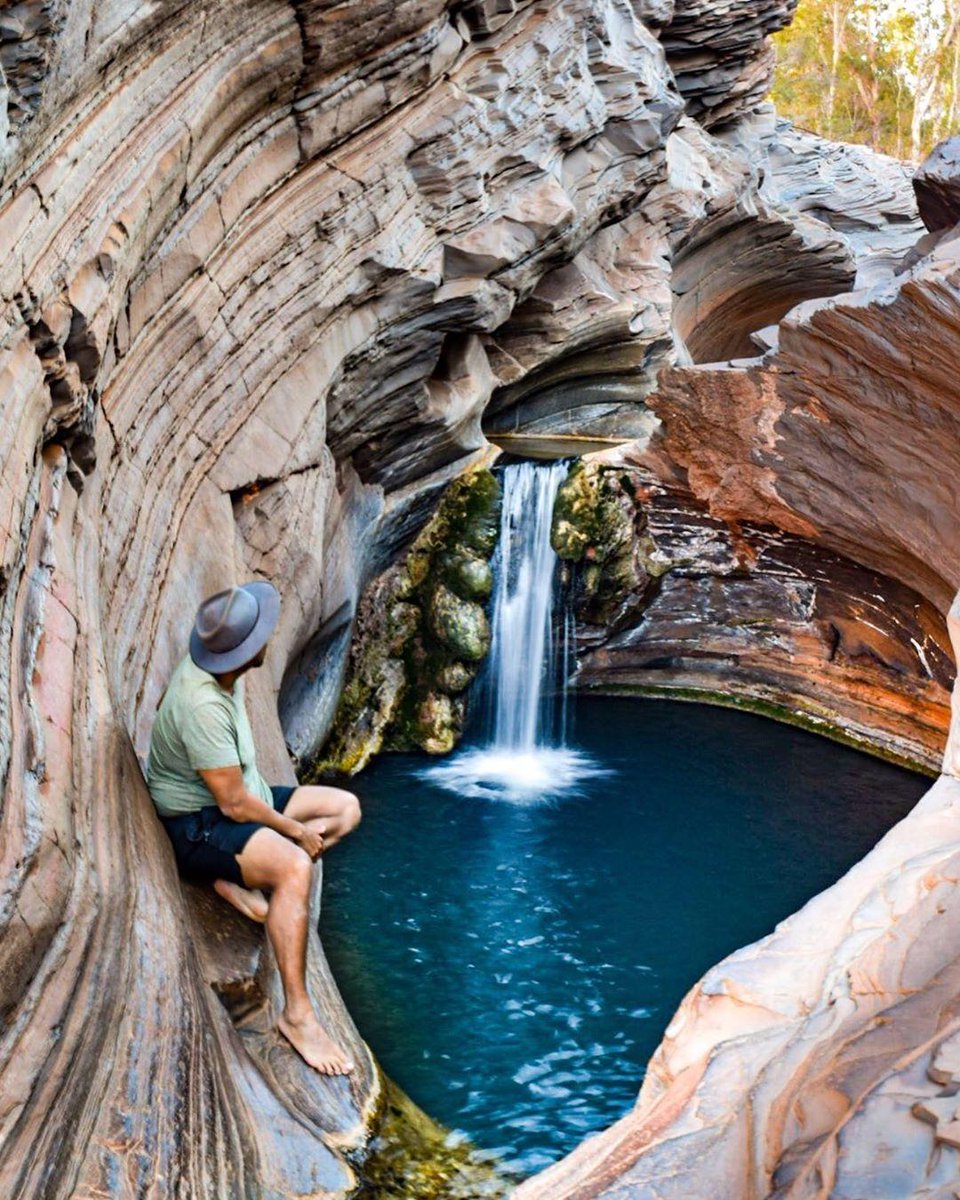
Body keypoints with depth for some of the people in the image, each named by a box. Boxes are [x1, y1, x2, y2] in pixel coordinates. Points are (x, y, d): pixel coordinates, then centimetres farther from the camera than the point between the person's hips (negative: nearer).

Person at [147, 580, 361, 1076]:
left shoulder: (221, 670, -2)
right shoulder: (201, 705, -30)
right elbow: (234, 804, -26)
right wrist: (297, 831, -14)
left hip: (242, 797, 10)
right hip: (197, 825, -10)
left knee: (345, 807, 9)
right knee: (294, 866, -34)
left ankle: (239, 878, -5)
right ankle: (296, 1013, -27)